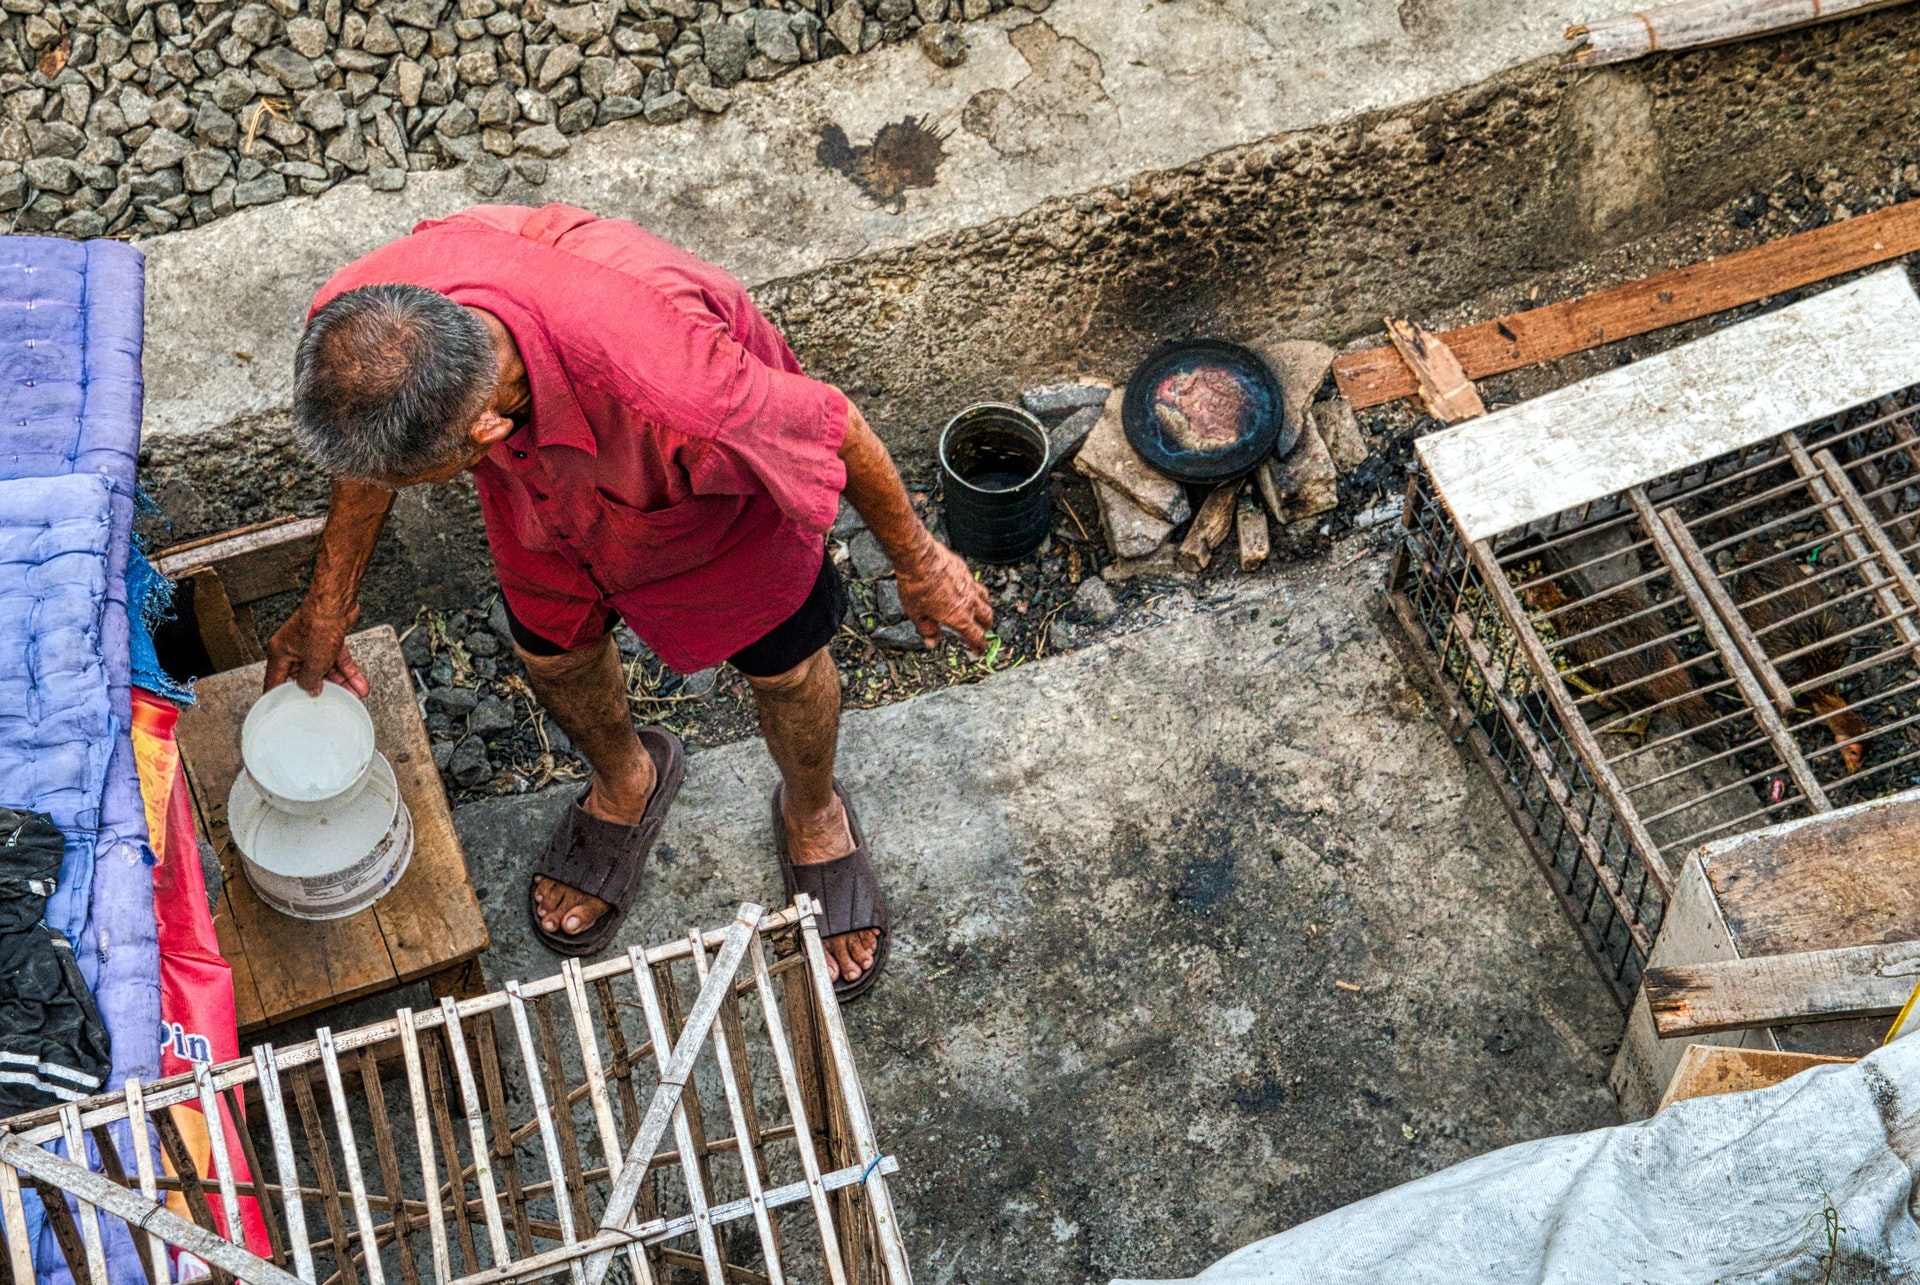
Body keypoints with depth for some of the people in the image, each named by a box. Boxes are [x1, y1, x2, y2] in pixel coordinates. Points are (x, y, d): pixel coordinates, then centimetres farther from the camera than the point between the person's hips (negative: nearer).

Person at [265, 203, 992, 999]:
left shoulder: (667, 392, -51)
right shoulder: (361, 320, -35)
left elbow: (836, 428, -30)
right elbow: (367, 451, -9)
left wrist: (917, 564, -12)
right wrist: (327, 607, 2)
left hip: (716, 487, -3)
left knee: (783, 666, 17)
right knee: (551, 655, 20)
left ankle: (812, 814, 53)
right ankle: (625, 783, 56)